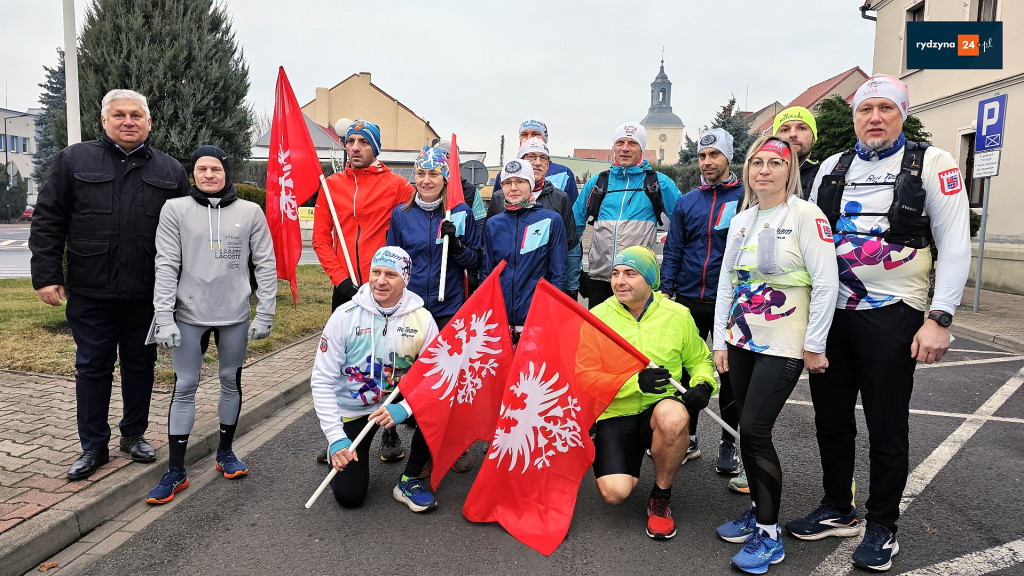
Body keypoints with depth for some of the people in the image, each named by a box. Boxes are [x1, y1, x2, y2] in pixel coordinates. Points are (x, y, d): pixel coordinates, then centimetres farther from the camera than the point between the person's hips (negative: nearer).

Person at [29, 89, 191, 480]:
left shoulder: (171, 171, 7)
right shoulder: (73, 161, 4)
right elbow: (47, 221, 2)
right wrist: (46, 275, -6)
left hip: (148, 293, 1)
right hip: (90, 291, -1)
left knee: (140, 365, 12)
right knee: (92, 367, 8)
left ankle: (134, 434, 29)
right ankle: (93, 446, 21)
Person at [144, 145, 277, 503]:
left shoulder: (250, 212, 1)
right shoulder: (175, 209, 0)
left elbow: (266, 265, 1)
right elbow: (166, 266, -3)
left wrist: (265, 314, -4)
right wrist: (164, 318, -10)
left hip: (235, 316, 1)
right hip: (189, 316, -1)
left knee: (231, 382, 12)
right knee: (184, 388, 3)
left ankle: (225, 453, 29)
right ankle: (176, 471, 12)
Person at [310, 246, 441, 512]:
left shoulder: (421, 318, -12)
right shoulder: (345, 316, -15)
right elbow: (322, 380, -12)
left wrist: (403, 409, -30)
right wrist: (336, 438, -19)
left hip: (398, 403, 2)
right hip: (351, 411, -1)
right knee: (348, 496, -8)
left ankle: (409, 481, -6)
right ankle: (339, 452, 26)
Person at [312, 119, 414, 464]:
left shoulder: (395, 185, 0)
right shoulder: (332, 185, 8)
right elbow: (320, 238, 6)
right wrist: (340, 278, -6)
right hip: (345, 289, 3)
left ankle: (391, 434, 20)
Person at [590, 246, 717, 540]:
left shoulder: (678, 315, -1)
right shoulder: (597, 317, -5)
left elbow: (700, 359, 15)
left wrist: (702, 385, -8)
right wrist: (636, 381, -25)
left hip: (660, 409, 1)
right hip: (614, 415, 0)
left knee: (673, 414, -37)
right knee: (614, 492, -21)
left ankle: (661, 496, -8)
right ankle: (630, 460, 20)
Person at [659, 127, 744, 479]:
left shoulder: (746, 197, -1)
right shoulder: (686, 202, 9)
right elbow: (672, 251, 9)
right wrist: (664, 290, 0)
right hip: (688, 300, 3)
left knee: (730, 374, 7)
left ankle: (729, 443, 21)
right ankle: (688, 438, 23)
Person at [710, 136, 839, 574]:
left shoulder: (805, 216, -8)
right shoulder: (741, 221, 11)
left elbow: (826, 284, -11)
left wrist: (814, 346, -11)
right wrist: (720, 342, 9)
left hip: (782, 347, -6)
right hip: (742, 341, 6)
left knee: (754, 430, -9)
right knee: (749, 430, 9)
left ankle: (768, 533, 7)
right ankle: (758, 510, 27)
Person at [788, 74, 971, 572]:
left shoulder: (933, 165, -2)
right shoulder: (831, 168, 10)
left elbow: (955, 246, -6)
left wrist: (939, 318, -13)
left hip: (891, 318, -4)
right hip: (829, 314, 4)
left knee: (887, 429, 6)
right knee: (831, 419, 12)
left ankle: (882, 527, 24)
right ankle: (837, 511, 30)